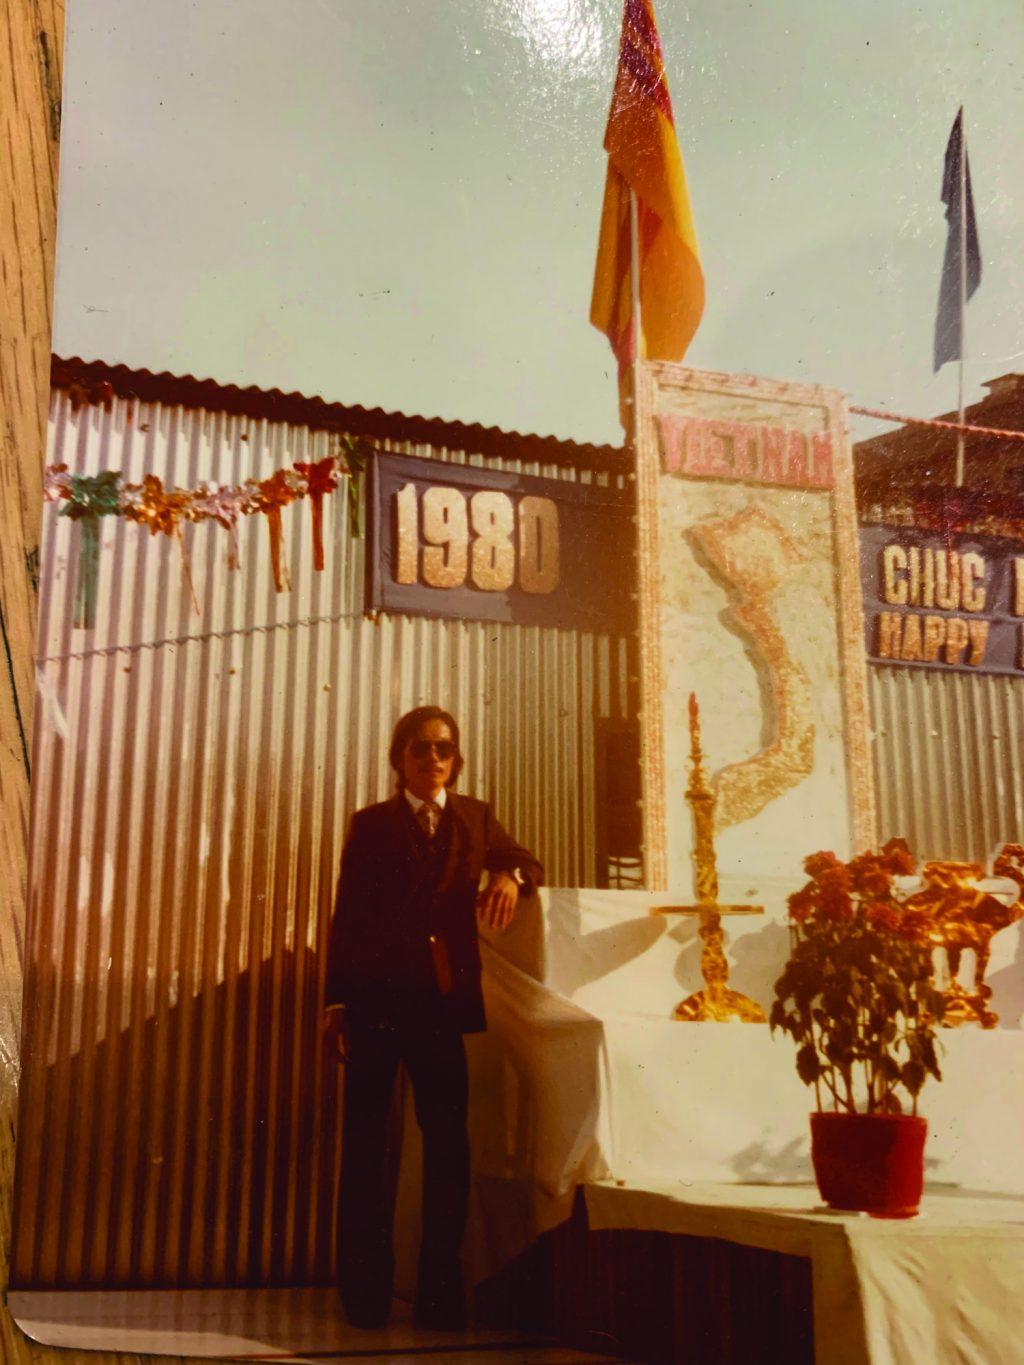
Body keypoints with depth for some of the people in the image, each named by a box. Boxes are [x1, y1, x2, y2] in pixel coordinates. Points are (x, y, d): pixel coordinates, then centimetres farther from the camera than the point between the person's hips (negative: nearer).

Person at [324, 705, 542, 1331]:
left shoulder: (475, 817, 12)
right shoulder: (371, 825, 6)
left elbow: (527, 862, 14)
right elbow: (347, 916, 4)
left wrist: (511, 875, -11)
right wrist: (338, 1003, -3)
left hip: (445, 1001, 2)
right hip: (377, 998, -1)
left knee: (448, 1142, 1)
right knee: (365, 1143, 1)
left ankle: (442, 1290, 10)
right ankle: (366, 1292, 10)